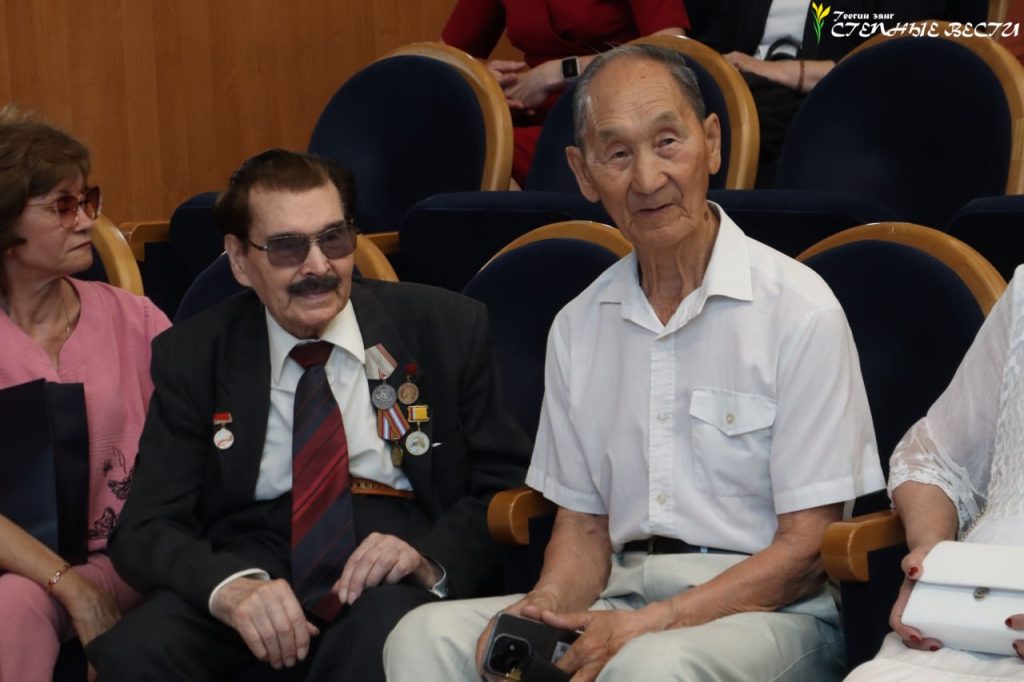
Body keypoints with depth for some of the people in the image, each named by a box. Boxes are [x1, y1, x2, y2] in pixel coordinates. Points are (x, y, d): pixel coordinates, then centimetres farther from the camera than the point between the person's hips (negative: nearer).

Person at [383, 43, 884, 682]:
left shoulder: (800, 310, -7)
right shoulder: (577, 327, 11)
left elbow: (805, 549, -8)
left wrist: (646, 625, -18)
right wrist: (547, 606, -7)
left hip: (769, 612, -5)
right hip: (624, 603, 5)